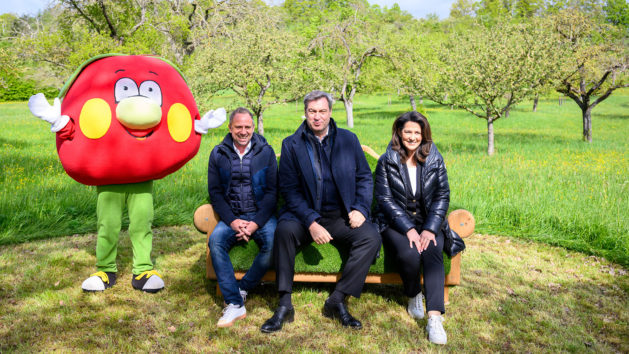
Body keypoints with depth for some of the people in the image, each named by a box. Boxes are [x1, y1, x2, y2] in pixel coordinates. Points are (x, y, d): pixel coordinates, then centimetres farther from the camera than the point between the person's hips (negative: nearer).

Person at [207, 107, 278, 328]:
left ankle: (243, 288, -7)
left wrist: (256, 223, -13)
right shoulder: (218, 154, 7)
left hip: (261, 215, -1)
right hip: (232, 216, 1)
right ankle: (234, 304, -23)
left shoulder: (266, 152, 3)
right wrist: (232, 221, -11)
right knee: (215, 241, -28)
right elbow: (215, 193, 4)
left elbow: (272, 191, 0)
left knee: (273, 243, -30)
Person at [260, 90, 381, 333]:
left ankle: (338, 300, -14)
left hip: (341, 217, 2)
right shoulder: (291, 144, 2)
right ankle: (284, 304, -20)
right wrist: (311, 223, -18)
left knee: (372, 237, -24)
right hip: (305, 216, -1)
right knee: (284, 230, -31)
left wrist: (360, 208, -7)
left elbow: (365, 178, 12)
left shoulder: (348, 139, 8)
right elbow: (289, 189, -4)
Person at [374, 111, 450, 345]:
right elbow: (385, 199, -6)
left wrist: (430, 229, -12)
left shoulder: (435, 160, 7)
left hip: (428, 223, 1)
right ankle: (413, 296, 2)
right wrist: (408, 229, -17)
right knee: (409, 255, -30)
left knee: (433, 253, -30)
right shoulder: (386, 161, 1)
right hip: (396, 224, -1)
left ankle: (434, 318, -33)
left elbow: (442, 196, 3)